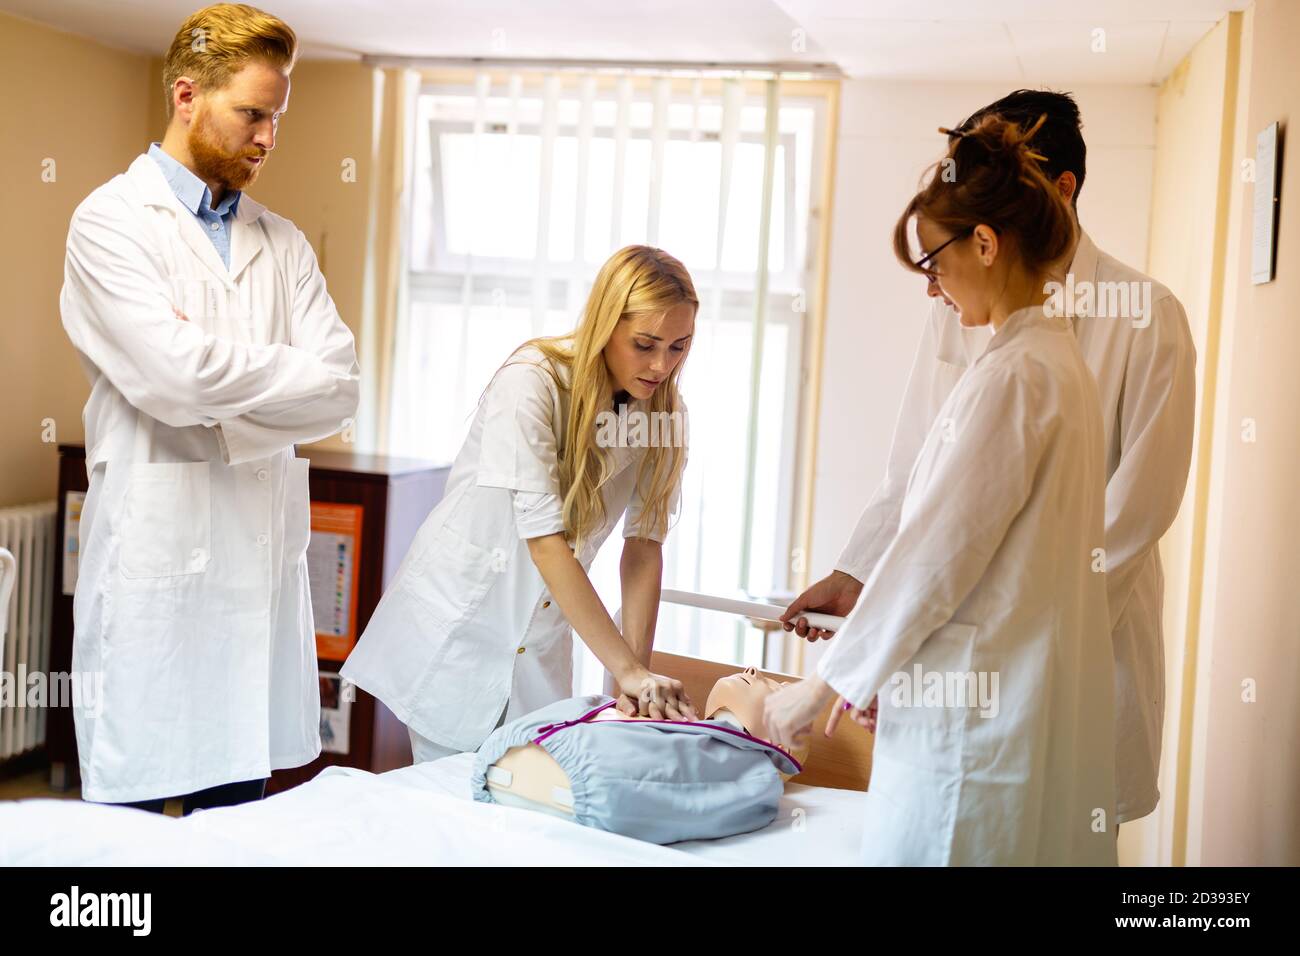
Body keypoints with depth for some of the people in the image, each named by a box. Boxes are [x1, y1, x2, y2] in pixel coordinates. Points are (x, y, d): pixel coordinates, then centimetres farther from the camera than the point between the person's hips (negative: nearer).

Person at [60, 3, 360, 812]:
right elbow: (179, 377, -18)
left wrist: (222, 380, -11)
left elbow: (340, 387, 1)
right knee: (133, 812, 3)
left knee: (240, 818, 11)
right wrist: (281, 371, -3)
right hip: (156, 559, -5)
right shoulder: (113, 221, -3)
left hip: (264, 560, 5)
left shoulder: (283, 244, 14)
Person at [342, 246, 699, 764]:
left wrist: (636, 675, -16)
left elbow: (644, 544, -6)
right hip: (459, 620, -5)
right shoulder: (531, 382, -23)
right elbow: (545, 542, -28)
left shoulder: (664, 410, -5)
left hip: (540, 642, 5)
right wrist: (628, 668, -30)